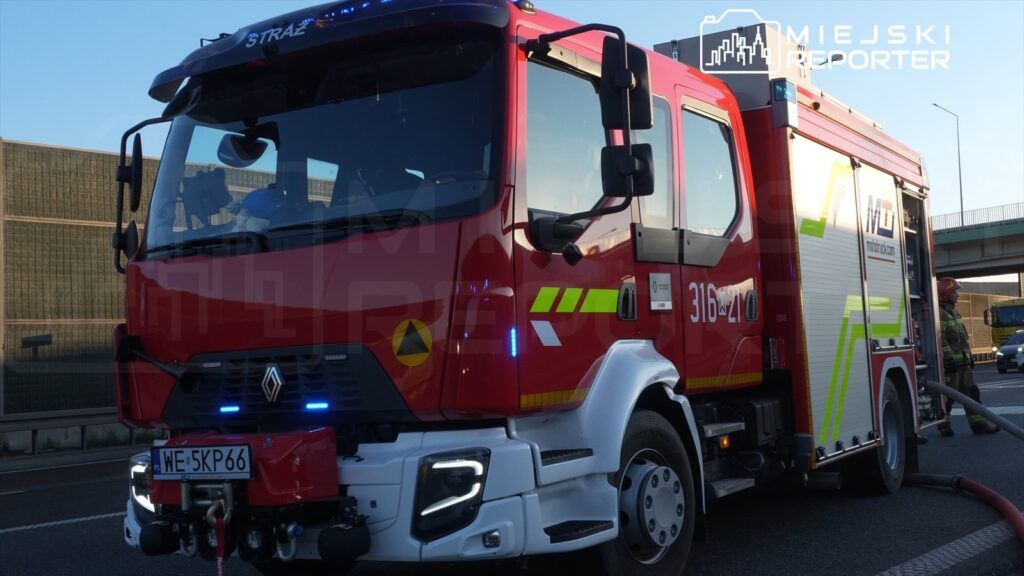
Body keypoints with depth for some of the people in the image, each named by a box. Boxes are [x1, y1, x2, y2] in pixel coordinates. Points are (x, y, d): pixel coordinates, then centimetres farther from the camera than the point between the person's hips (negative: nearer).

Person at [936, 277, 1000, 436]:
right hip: (949, 362, -9)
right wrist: (949, 360, -23)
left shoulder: (954, 312, 17)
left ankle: (978, 422, 8)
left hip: (962, 361, 9)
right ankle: (943, 424, 6)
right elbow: (940, 340, -21)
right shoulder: (939, 314, -14)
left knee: (971, 391, 7)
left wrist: (969, 356, 19)